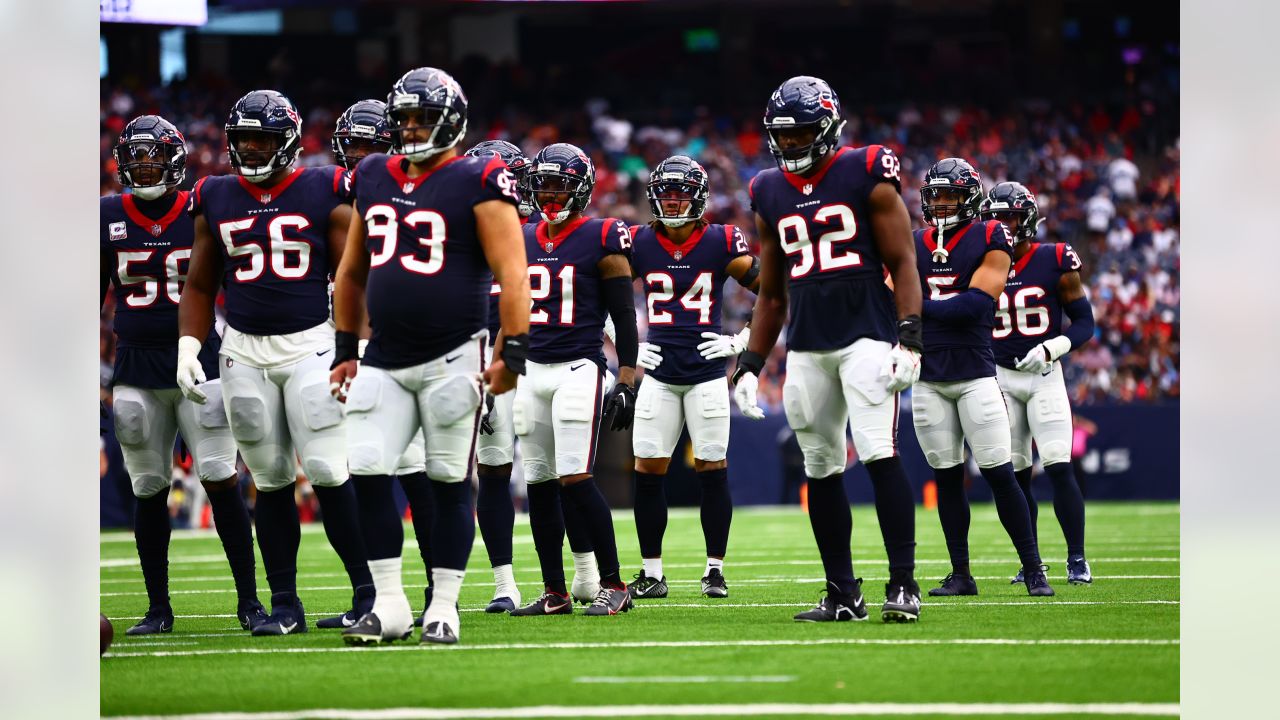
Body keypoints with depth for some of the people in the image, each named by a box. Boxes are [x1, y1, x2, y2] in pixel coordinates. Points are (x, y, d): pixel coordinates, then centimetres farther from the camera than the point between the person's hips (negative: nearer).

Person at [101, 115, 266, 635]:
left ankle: (249, 599, -2)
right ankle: (158, 607, 13)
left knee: (221, 481, -8)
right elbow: (93, 298, 11)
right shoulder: (108, 218, 4)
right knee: (148, 491, 5)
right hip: (136, 369, 2)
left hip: (200, 362, -2)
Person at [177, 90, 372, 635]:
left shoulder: (324, 195, -1)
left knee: (328, 472, -10)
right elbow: (200, 287, 16)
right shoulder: (216, 201, 9)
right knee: (271, 482, 5)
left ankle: (367, 591, -2)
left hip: (311, 345, -3)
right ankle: (284, 605, 10)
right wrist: (188, 346, 4)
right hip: (243, 353, 3)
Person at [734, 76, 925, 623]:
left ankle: (903, 584, -13)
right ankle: (843, 594, 10)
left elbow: (903, 263, -3)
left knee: (880, 455, -16)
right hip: (807, 348, 5)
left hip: (867, 338, -5)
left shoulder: (867, 177, -1)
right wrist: (750, 365, 13)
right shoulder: (771, 195, 13)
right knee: (822, 470, 4)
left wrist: (909, 338, -13)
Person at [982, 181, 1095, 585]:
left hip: (1044, 374, -3)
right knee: (1016, 474, 3)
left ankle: (1077, 559, -4)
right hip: (999, 377, 3)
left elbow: (1084, 322, -2)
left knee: (1059, 468, -11)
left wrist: (1051, 349, -18)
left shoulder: (1054, 263, -6)